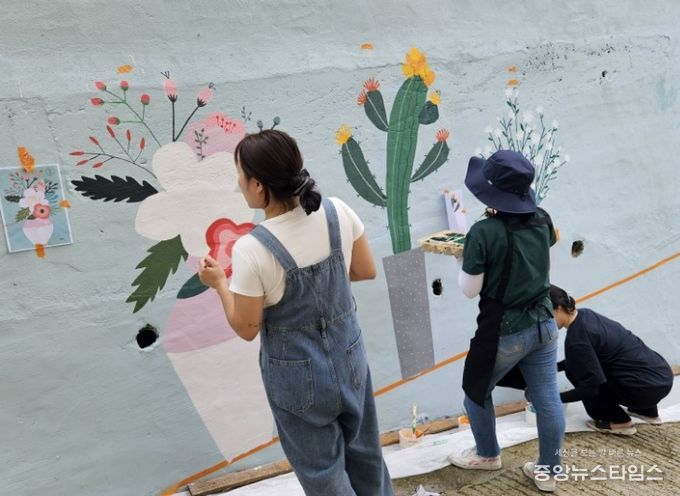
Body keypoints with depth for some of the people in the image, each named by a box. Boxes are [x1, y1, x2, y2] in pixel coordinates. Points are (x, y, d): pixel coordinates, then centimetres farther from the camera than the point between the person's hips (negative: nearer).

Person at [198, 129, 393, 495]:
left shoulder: (251, 250, -27)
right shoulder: (337, 211, -14)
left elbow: (247, 328, -14)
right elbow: (367, 271, 1)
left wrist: (219, 283, 0)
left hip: (298, 375, -5)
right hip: (349, 357, 5)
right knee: (364, 451, 28)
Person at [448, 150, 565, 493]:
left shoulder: (484, 232, -22)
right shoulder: (542, 221, -3)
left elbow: (469, 290, -13)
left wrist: (460, 259, 2)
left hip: (503, 333, -6)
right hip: (543, 325, 6)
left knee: (476, 391, 19)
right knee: (547, 400, 14)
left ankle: (487, 455, 38)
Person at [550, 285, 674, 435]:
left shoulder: (576, 338, -20)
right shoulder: (585, 314, 6)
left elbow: (590, 388, -16)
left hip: (649, 387, -9)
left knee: (575, 371, -2)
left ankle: (619, 422, 5)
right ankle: (648, 411, 29)